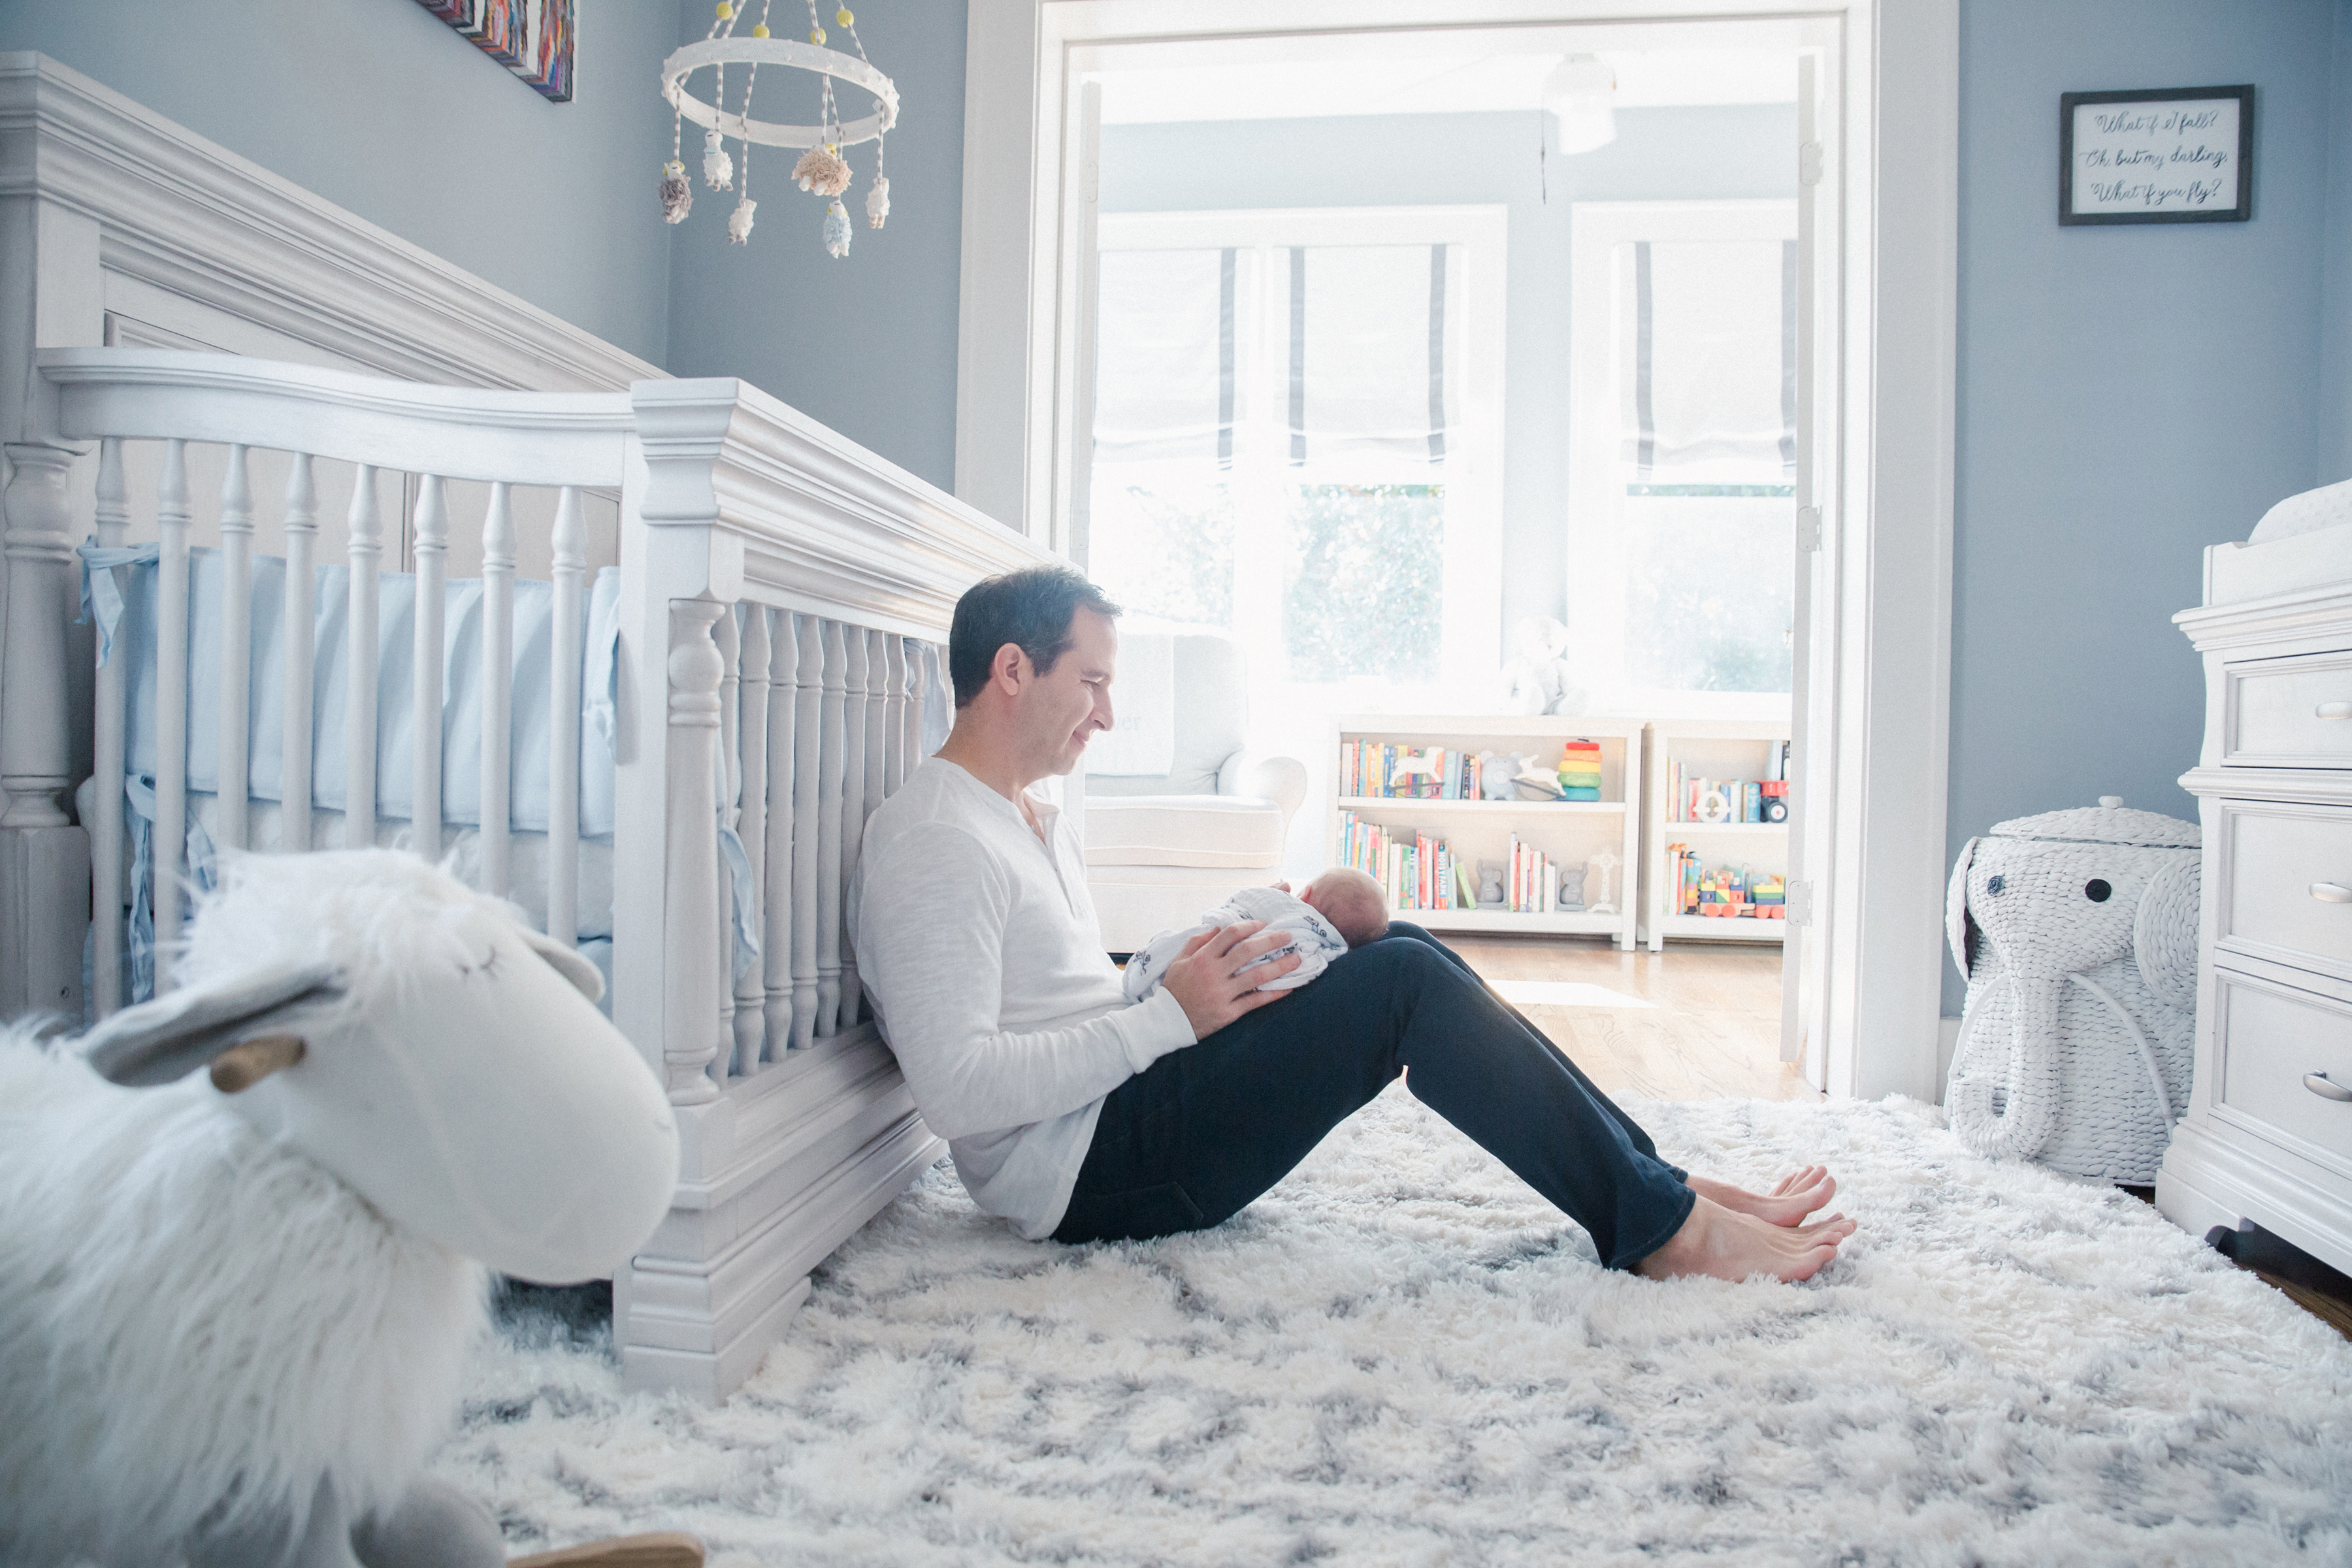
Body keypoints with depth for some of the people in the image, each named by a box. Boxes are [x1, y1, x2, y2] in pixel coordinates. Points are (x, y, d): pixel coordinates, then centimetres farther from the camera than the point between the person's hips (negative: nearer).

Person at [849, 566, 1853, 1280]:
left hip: (1121, 1112, 10)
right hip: (1085, 1174, -10)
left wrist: (1219, 956, 4)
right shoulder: (932, 843, -16)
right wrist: (1167, 1015, -20)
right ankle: (1665, 1231, -9)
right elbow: (955, 1090, -24)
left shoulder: (1038, 814, 18)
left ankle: (1655, 1179, 4)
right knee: (1405, 982, -18)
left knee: (1403, 950, 2)